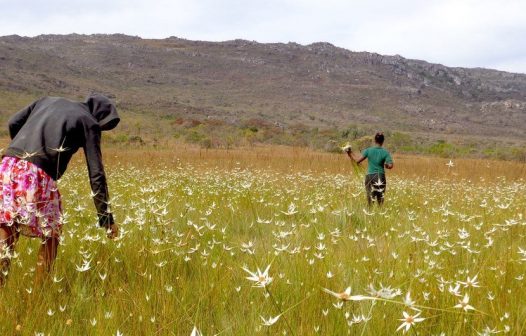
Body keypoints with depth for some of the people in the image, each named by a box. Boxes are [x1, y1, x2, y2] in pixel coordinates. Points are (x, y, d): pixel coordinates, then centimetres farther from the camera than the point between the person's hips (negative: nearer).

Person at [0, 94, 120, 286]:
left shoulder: (47, 100, 25)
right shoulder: (89, 122, 9)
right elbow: (96, 174, 4)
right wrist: (106, 216, 7)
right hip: (38, 175, -5)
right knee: (50, 237, 14)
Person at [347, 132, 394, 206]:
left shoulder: (368, 150, -3)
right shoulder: (385, 152, -3)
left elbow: (358, 160, -5)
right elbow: (390, 166, -13)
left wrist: (350, 153, 8)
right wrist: (385, 165, 9)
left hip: (370, 176, 0)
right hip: (381, 177, 0)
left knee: (370, 200, 5)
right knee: (380, 200, 7)